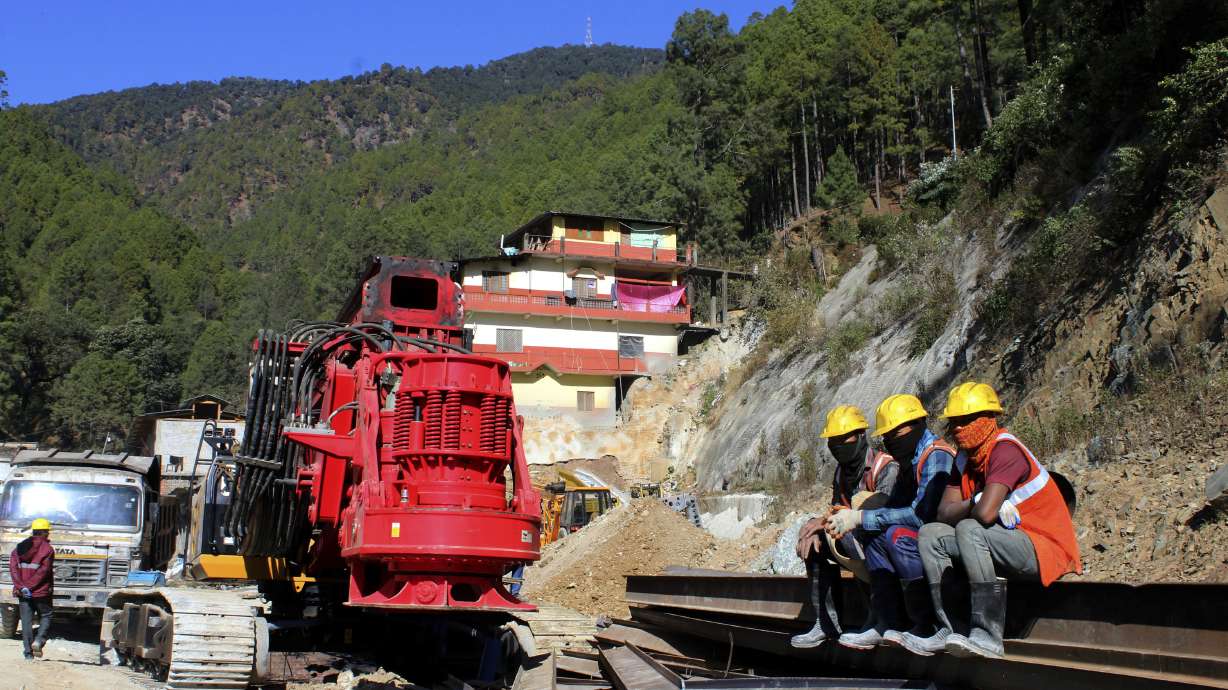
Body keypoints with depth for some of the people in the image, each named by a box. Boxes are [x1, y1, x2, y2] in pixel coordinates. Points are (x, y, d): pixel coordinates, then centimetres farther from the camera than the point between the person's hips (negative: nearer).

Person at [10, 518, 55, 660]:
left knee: (26, 621, 8)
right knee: (46, 617, 12)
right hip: (41, 592, -4)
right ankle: (39, 641, -9)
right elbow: (43, 572, -15)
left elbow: (13, 568, -3)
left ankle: (28, 652, 6)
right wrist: (30, 586, -11)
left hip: (23, 594, 4)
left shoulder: (20, 547, 8)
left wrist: (21, 587, -10)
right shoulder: (47, 549, -7)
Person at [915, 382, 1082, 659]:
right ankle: (951, 628, -5)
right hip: (1006, 543, 9)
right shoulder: (966, 457, 9)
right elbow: (943, 513, 3)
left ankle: (987, 636, -32)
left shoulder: (1005, 450, -18)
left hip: (1046, 549, -9)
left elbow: (985, 513, -30)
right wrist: (974, 505, -16)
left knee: (969, 530, -31)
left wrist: (964, 509, -7)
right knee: (931, 534, 2)